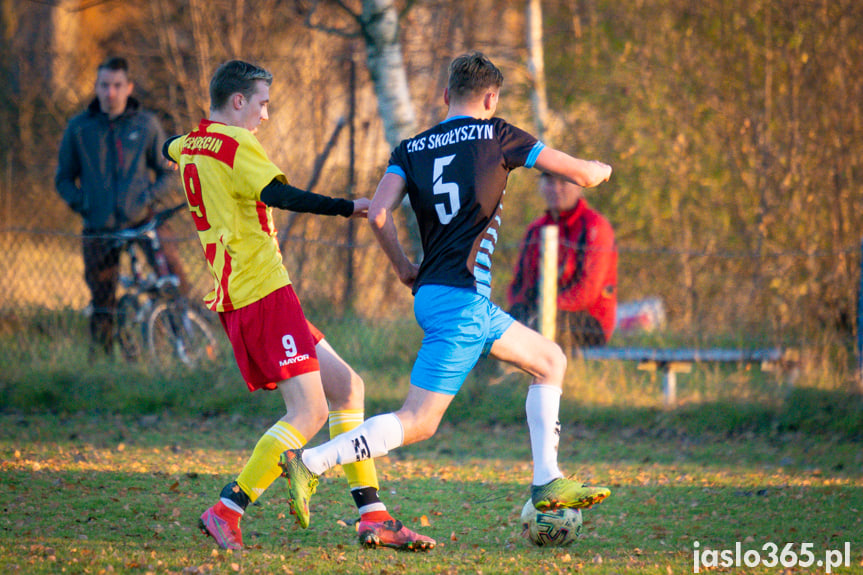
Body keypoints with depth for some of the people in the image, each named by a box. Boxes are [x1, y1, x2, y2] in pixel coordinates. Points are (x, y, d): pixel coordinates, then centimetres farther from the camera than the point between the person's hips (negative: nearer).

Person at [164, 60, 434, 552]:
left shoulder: (188, 147, 17)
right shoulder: (235, 144, -10)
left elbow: (172, 147, 43)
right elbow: (278, 194, -26)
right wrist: (348, 208, -30)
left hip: (233, 300, 10)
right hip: (265, 291, -10)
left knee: (346, 386, 11)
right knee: (309, 413, -12)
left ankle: (372, 516, 6)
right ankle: (226, 513, -14)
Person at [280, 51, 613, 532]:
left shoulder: (411, 149, 11)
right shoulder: (496, 136, 0)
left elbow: (379, 214, -4)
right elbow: (580, 174, 3)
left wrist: (405, 270, 11)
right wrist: (600, 169, 27)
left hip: (433, 292, 8)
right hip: (462, 298, -8)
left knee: (551, 360, 19)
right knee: (418, 423, -6)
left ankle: (548, 482, 16)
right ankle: (309, 463, -14)